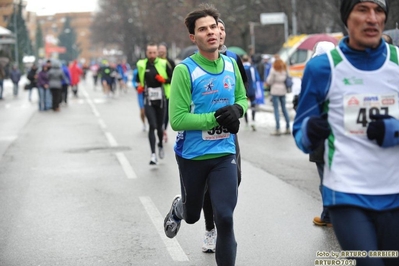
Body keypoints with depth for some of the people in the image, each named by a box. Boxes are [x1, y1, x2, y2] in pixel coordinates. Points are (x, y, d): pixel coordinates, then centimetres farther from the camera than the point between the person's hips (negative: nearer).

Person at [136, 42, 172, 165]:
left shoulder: (163, 64, -2)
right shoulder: (141, 65, 1)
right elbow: (139, 79, 17)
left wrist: (164, 80, -15)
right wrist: (140, 86, -1)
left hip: (160, 100, 1)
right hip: (148, 101, -1)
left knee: (159, 126, 12)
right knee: (152, 126, -13)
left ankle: (161, 145, 43)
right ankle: (153, 154, -12)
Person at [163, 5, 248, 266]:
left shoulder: (231, 64, -2)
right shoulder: (185, 69, -18)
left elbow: (242, 98, 14)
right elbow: (177, 119, -20)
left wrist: (237, 110, -8)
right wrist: (215, 118, -26)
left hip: (224, 153, 2)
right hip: (192, 155, -2)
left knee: (225, 218, -7)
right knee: (192, 215, 21)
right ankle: (178, 207, 57)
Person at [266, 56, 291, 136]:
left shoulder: (273, 70, -8)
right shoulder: (285, 70, 7)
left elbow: (269, 81, -5)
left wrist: (267, 82, 14)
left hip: (275, 91, -5)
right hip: (283, 90, 5)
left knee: (276, 109, -4)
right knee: (284, 108, 12)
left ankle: (278, 129, -9)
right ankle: (288, 128, 14)